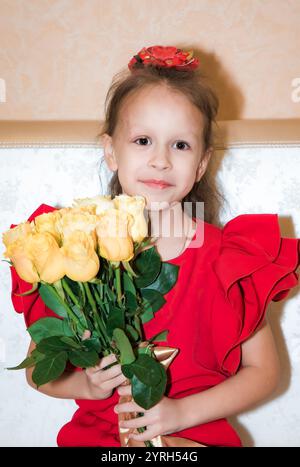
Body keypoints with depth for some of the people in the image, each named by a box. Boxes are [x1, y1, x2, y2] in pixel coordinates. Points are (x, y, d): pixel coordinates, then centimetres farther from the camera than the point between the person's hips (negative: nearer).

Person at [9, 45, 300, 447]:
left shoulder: (229, 259, -6)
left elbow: (264, 371, 1)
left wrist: (182, 412, -11)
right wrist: (87, 384, -14)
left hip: (197, 434, -1)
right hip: (96, 432, 2)